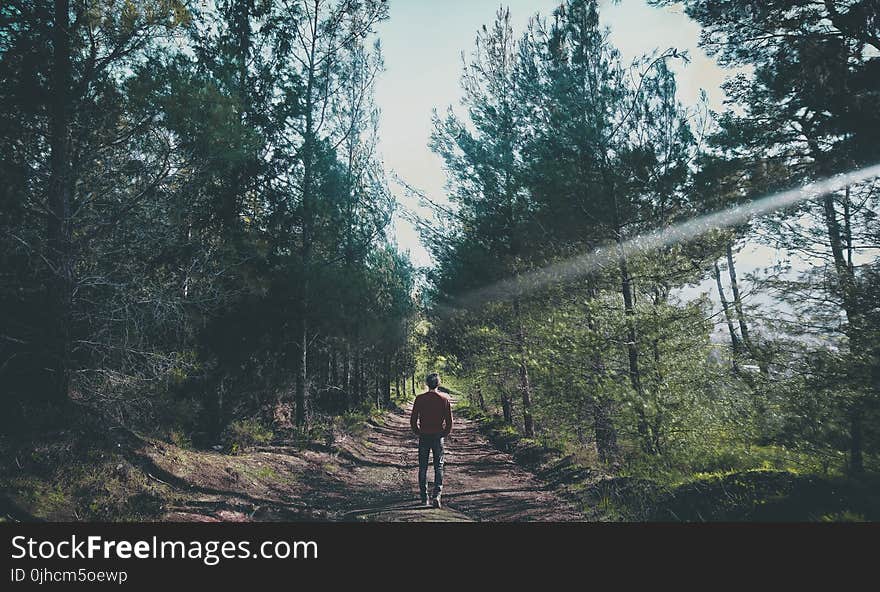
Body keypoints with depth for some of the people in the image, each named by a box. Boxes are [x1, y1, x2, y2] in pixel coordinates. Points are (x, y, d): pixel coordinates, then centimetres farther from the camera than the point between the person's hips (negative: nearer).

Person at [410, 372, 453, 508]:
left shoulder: (420, 399, -5)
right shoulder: (444, 398, -3)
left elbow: (413, 419, -3)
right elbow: (449, 420, -2)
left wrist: (418, 433, 11)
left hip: (424, 436, 0)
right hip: (438, 436, 0)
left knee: (423, 467, 10)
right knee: (438, 466, 7)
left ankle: (424, 498, 14)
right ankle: (436, 495, -8)